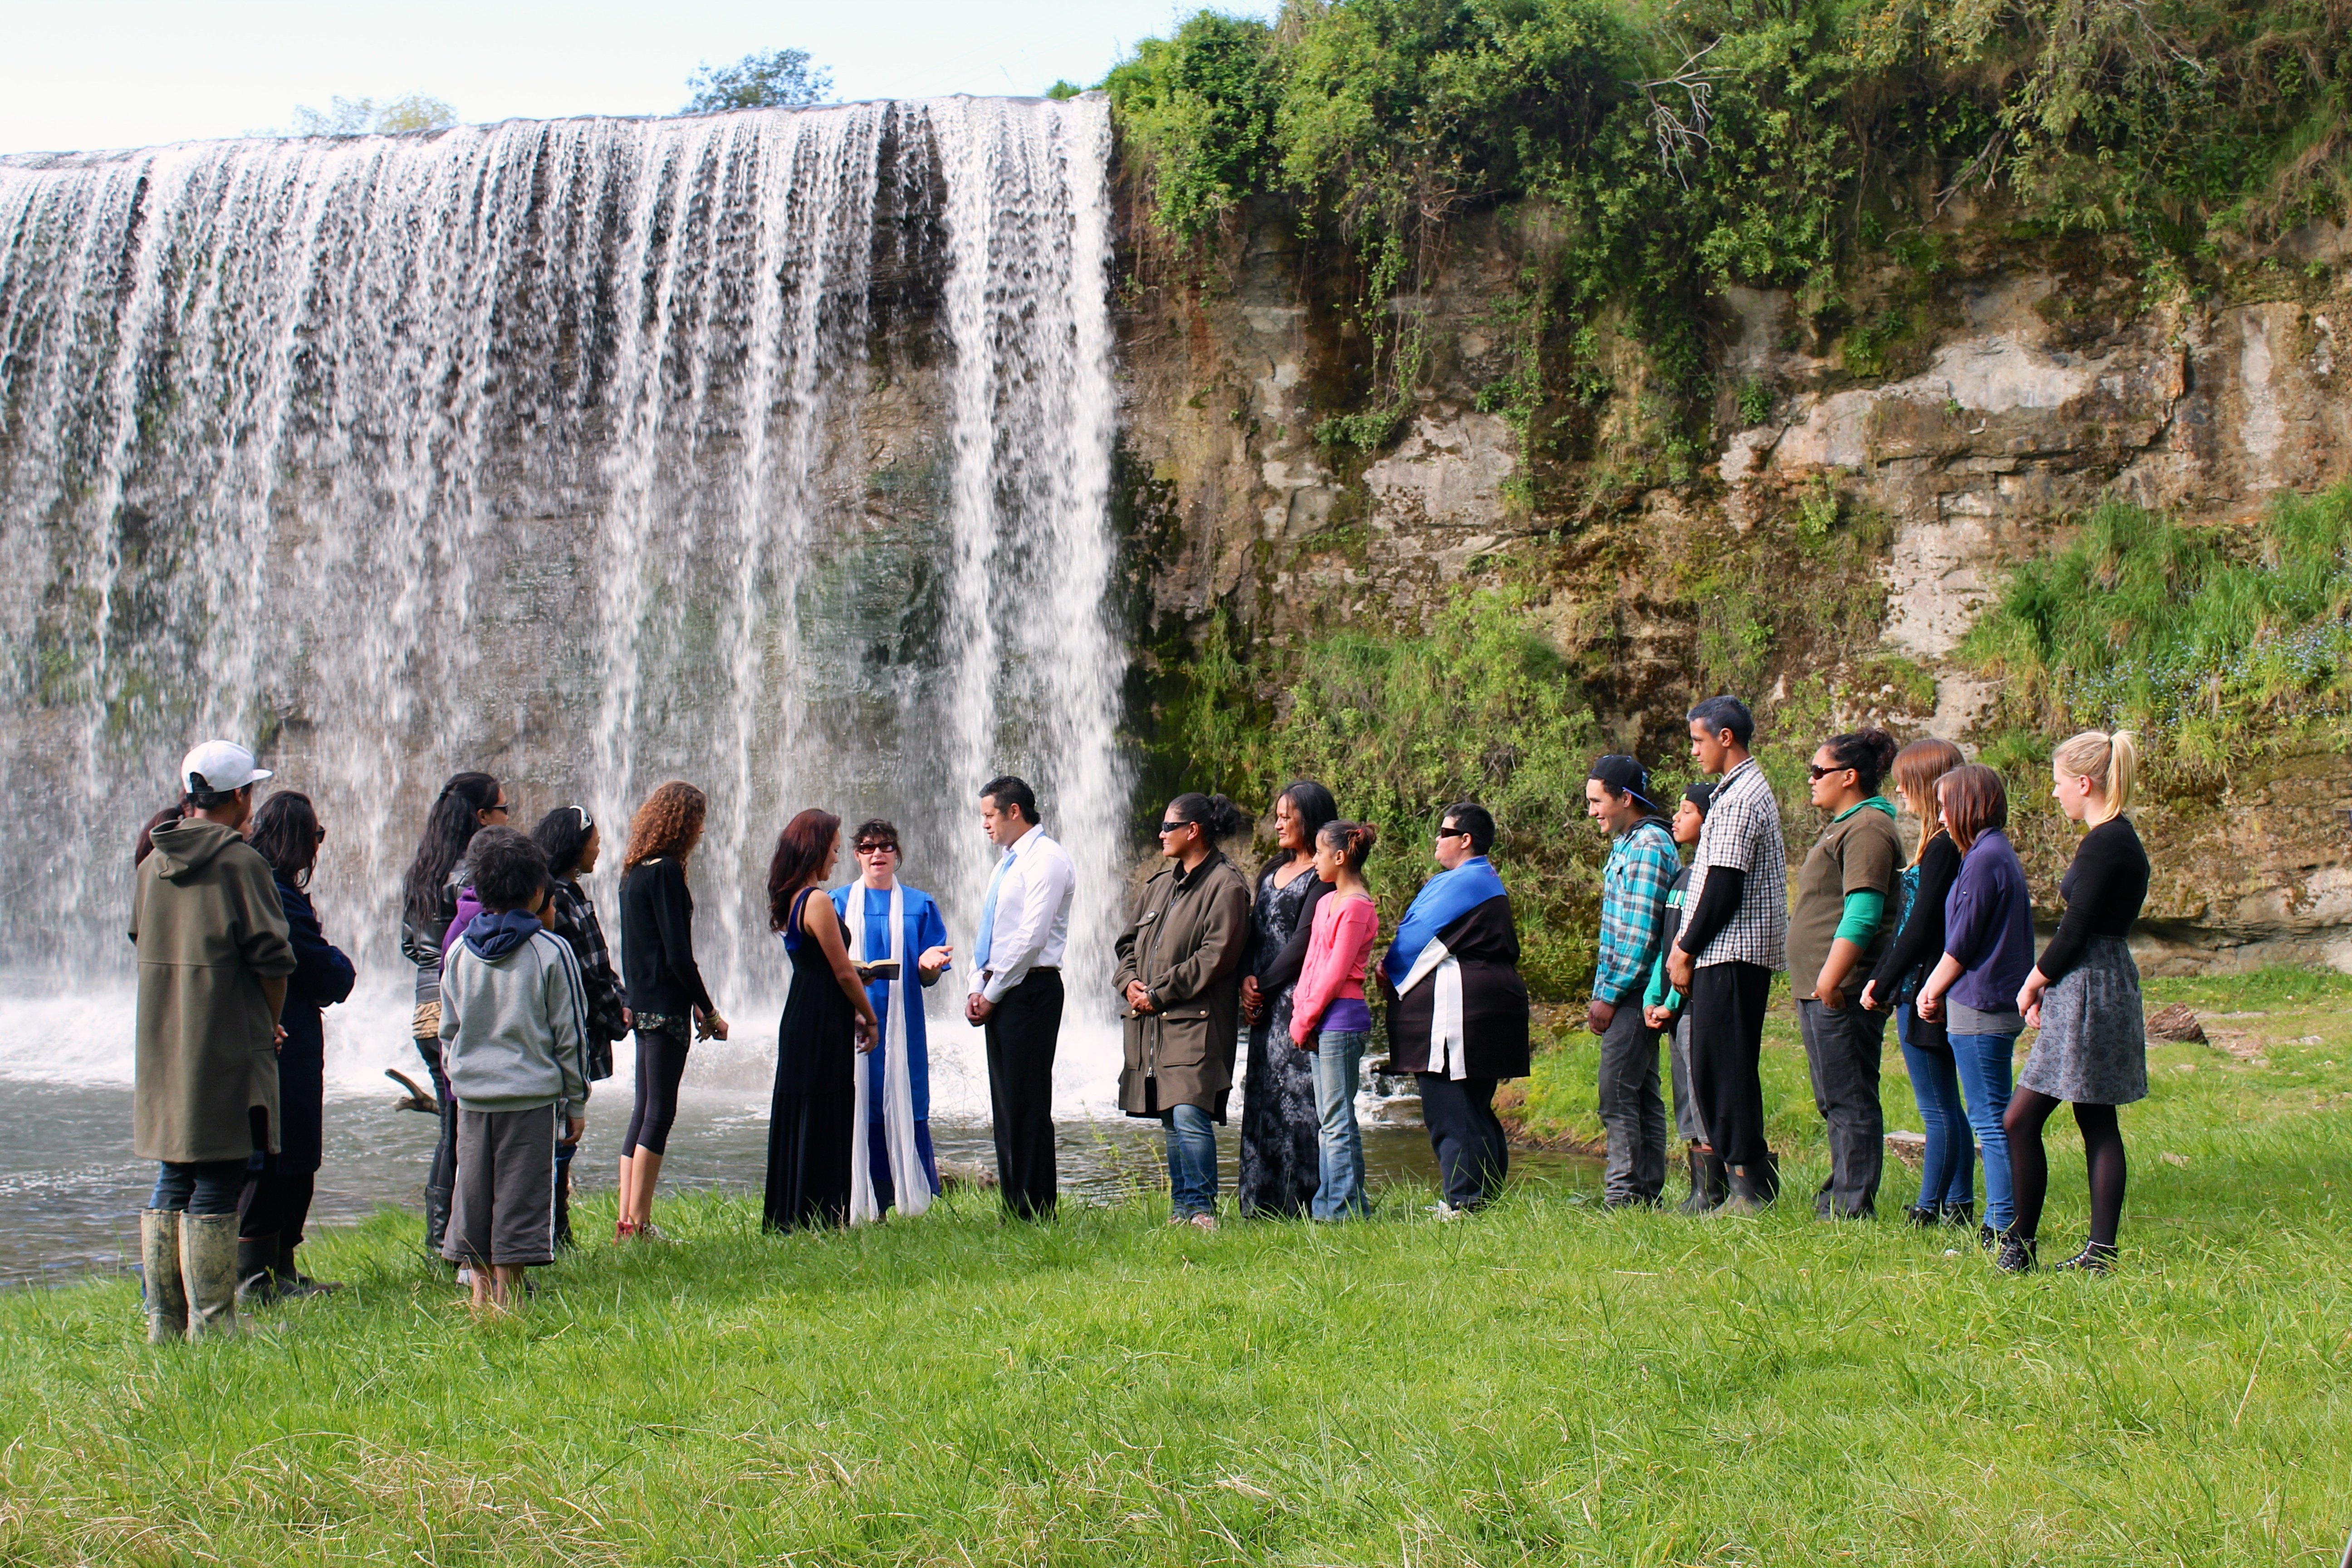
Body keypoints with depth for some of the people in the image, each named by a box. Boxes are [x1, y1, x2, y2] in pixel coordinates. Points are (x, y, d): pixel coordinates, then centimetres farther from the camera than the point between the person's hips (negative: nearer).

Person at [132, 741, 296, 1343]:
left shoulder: (152, 866, 10)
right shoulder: (241, 863, -12)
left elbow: (144, 944, 17)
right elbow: (272, 958, -14)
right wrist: (271, 1021, 2)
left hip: (161, 1054, 7)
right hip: (226, 1051, -7)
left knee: (171, 1182, 13)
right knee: (216, 1188, -3)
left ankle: (164, 1323, 18)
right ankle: (211, 1326, -1)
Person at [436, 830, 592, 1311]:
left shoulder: (459, 952, 6)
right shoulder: (551, 952, -6)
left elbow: (448, 1031, 13)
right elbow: (569, 1035, -3)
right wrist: (576, 1103, 5)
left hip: (472, 1095, 4)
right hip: (533, 1095, -4)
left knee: (473, 1195, 11)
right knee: (520, 1196, 1)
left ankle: (480, 1292, 15)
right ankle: (507, 1293, 2)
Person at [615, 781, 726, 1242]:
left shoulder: (634, 871, 13)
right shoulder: (666, 872, -14)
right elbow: (678, 953, -16)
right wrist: (709, 1011, -10)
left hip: (642, 1006, 9)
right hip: (666, 1008, -9)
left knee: (643, 1110, 12)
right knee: (659, 1114, -5)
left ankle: (627, 1221, 14)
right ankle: (638, 1224, -4)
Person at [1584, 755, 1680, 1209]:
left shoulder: (1648, 846, -14)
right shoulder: (1626, 844, 17)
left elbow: (1641, 932, -20)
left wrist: (1609, 996, -17)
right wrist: (1602, 993, 16)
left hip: (1636, 992, -10)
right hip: (1627, 992, 10)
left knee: (1618, 1094, -11)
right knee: (1642, 1094, 11)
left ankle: (1624, 1195, -9)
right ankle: (1647, 1191, 14)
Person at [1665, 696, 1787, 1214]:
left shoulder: (1741, 798, -14)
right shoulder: (1743, 789, 19)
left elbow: (1724, 887, -18)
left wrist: (1687, 951, -10)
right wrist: (1686, 943, 14)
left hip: (1732, 953, -10)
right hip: (1728, 952, 10)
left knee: (1724, 1070, -7)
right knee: (1717, 1069, 11)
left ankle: (1751, 1187, -4)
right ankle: (1751, 1180, 15)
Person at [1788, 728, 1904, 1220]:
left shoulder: (1867, 829, -13)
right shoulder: (1843, 826, 22)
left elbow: (1862, 914, -22)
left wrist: (1831, 978, -26)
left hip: (1842, 990, -11)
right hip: (1818, 989, 11)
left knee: (1849, 1101, -7)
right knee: (1834, 1102, 15)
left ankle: (1852, 1207, -4)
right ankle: (1841, 1193, 22)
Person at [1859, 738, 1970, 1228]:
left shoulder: (1942, 847, -17)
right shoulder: (1942, 843, 13)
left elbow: (1920, 929, -18)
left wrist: (1883, 986, -10)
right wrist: (1879, 979, 14)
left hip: (1925, 994, -10)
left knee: (1938, 1109, -3)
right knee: (1947, 1106, 14)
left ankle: (1929, 1211, 2)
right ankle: (1958, 1206, 19)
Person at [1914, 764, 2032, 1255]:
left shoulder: (1985, 859, -16)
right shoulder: (1999, 854, 14)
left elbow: (1962, 942, -15)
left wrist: (1932, 990, -1)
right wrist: (1938, 990, 14)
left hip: (1979, 1010, -10)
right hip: (2000, 1006, 10)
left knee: (1991, 1120, -5)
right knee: (1993, 1118, 14)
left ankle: (2005, 1226, -1)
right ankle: (2003, 1220, 19)